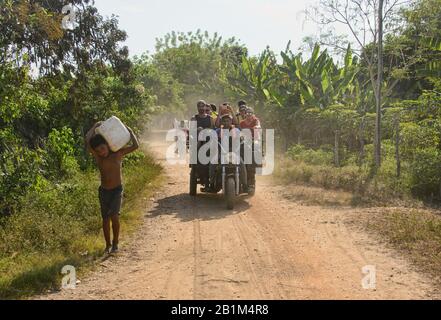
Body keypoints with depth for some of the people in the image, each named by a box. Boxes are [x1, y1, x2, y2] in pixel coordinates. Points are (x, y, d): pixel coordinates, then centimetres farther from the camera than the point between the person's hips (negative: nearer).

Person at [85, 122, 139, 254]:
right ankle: (108, 245, 21)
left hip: (117, 190, -3)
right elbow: (88, 140, -20)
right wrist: (96, 126, -9)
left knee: (114, 216, -15)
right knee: (105, 218, 7)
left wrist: (130, 131, -9)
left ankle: (115, 243, 0)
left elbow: (135, 145, -20)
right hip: (104, 190, 3)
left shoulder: (118, 154, -12)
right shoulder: (97, 156, -8)